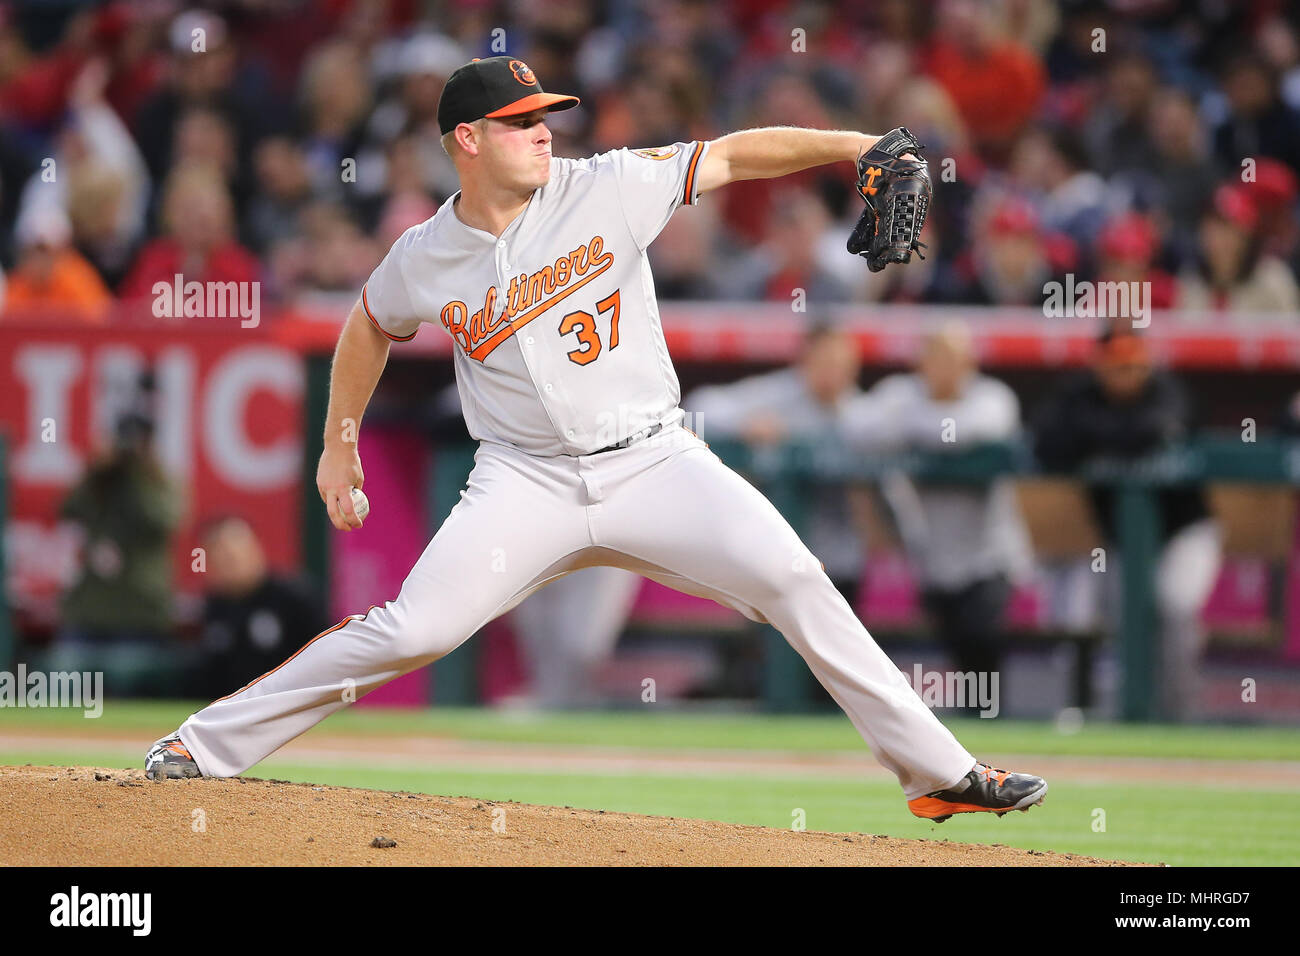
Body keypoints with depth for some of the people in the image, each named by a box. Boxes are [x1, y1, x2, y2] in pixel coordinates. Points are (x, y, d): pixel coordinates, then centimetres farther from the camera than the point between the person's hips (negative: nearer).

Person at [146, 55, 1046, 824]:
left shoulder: (606, 189, -6)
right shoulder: (426, 259, -1)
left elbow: (734, 155, -9)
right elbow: (370, 327, 20)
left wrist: (854, 145, -21)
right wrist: (339, 447, 22)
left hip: (653, 466, 0)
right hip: (527, 482, 0)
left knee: (795, 582, -16)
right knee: (413, 631, -15)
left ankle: (939, 772, -8)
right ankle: (206, 745, -2)